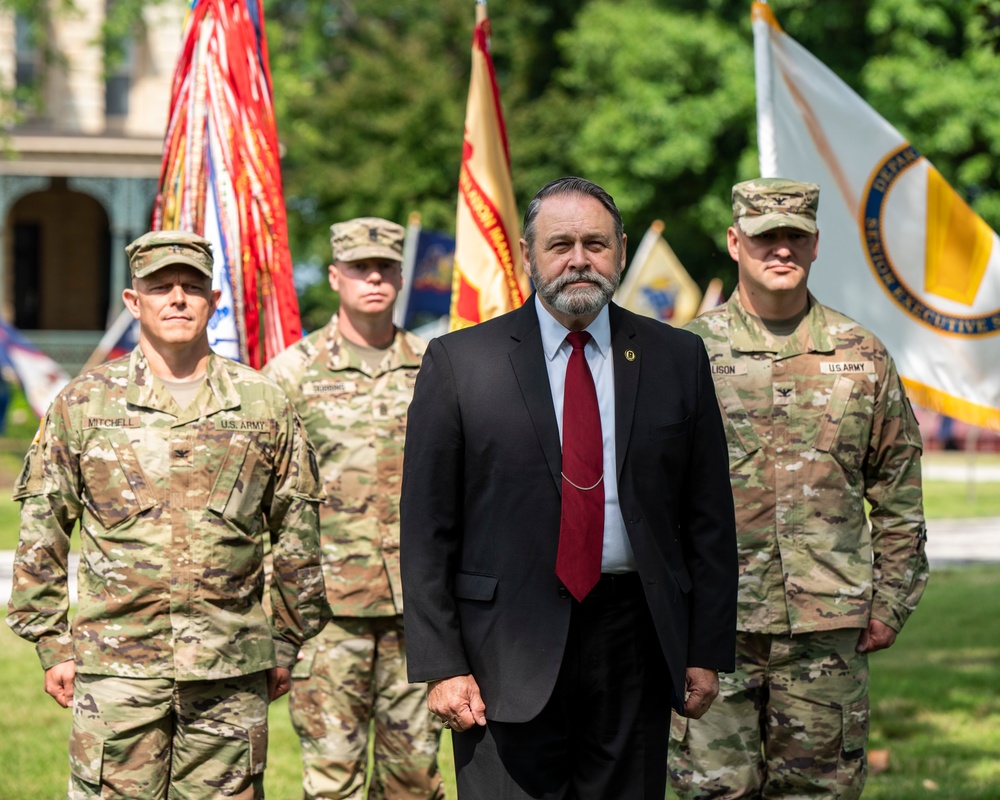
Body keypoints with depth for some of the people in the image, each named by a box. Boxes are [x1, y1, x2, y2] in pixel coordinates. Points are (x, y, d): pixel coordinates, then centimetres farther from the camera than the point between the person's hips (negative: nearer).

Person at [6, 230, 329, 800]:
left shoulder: (265, 405, 6)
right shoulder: (84, 404, 4)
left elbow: (296, 533, 12)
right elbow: (41, 531, 7)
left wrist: (288, 642, 13)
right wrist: (52, 643, 4)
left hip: (231, 671, 1)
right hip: (115, 667, -1)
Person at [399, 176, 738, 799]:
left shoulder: (677, 359, 8)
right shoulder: (459, 363, 1)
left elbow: (710, 519, 9)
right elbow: (426, 530, 0)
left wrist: (708, 652, 5)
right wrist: (441, 666, -6)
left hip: (633, 641, 2)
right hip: (508, 649, -2)